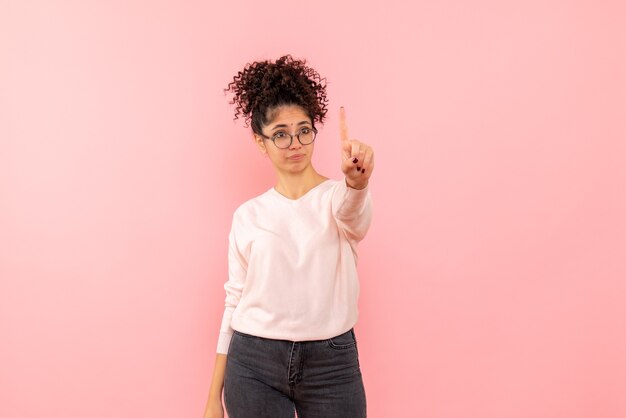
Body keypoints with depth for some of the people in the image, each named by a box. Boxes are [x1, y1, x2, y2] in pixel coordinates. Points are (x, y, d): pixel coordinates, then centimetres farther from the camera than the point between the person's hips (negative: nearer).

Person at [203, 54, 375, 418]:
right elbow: (235, 301, 7)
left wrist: (357, 179, -50)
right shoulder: (248, 215, 5)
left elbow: (352, 213, -27)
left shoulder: (338, 197, -2)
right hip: (254, 363, 2)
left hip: (332, 362, -1)